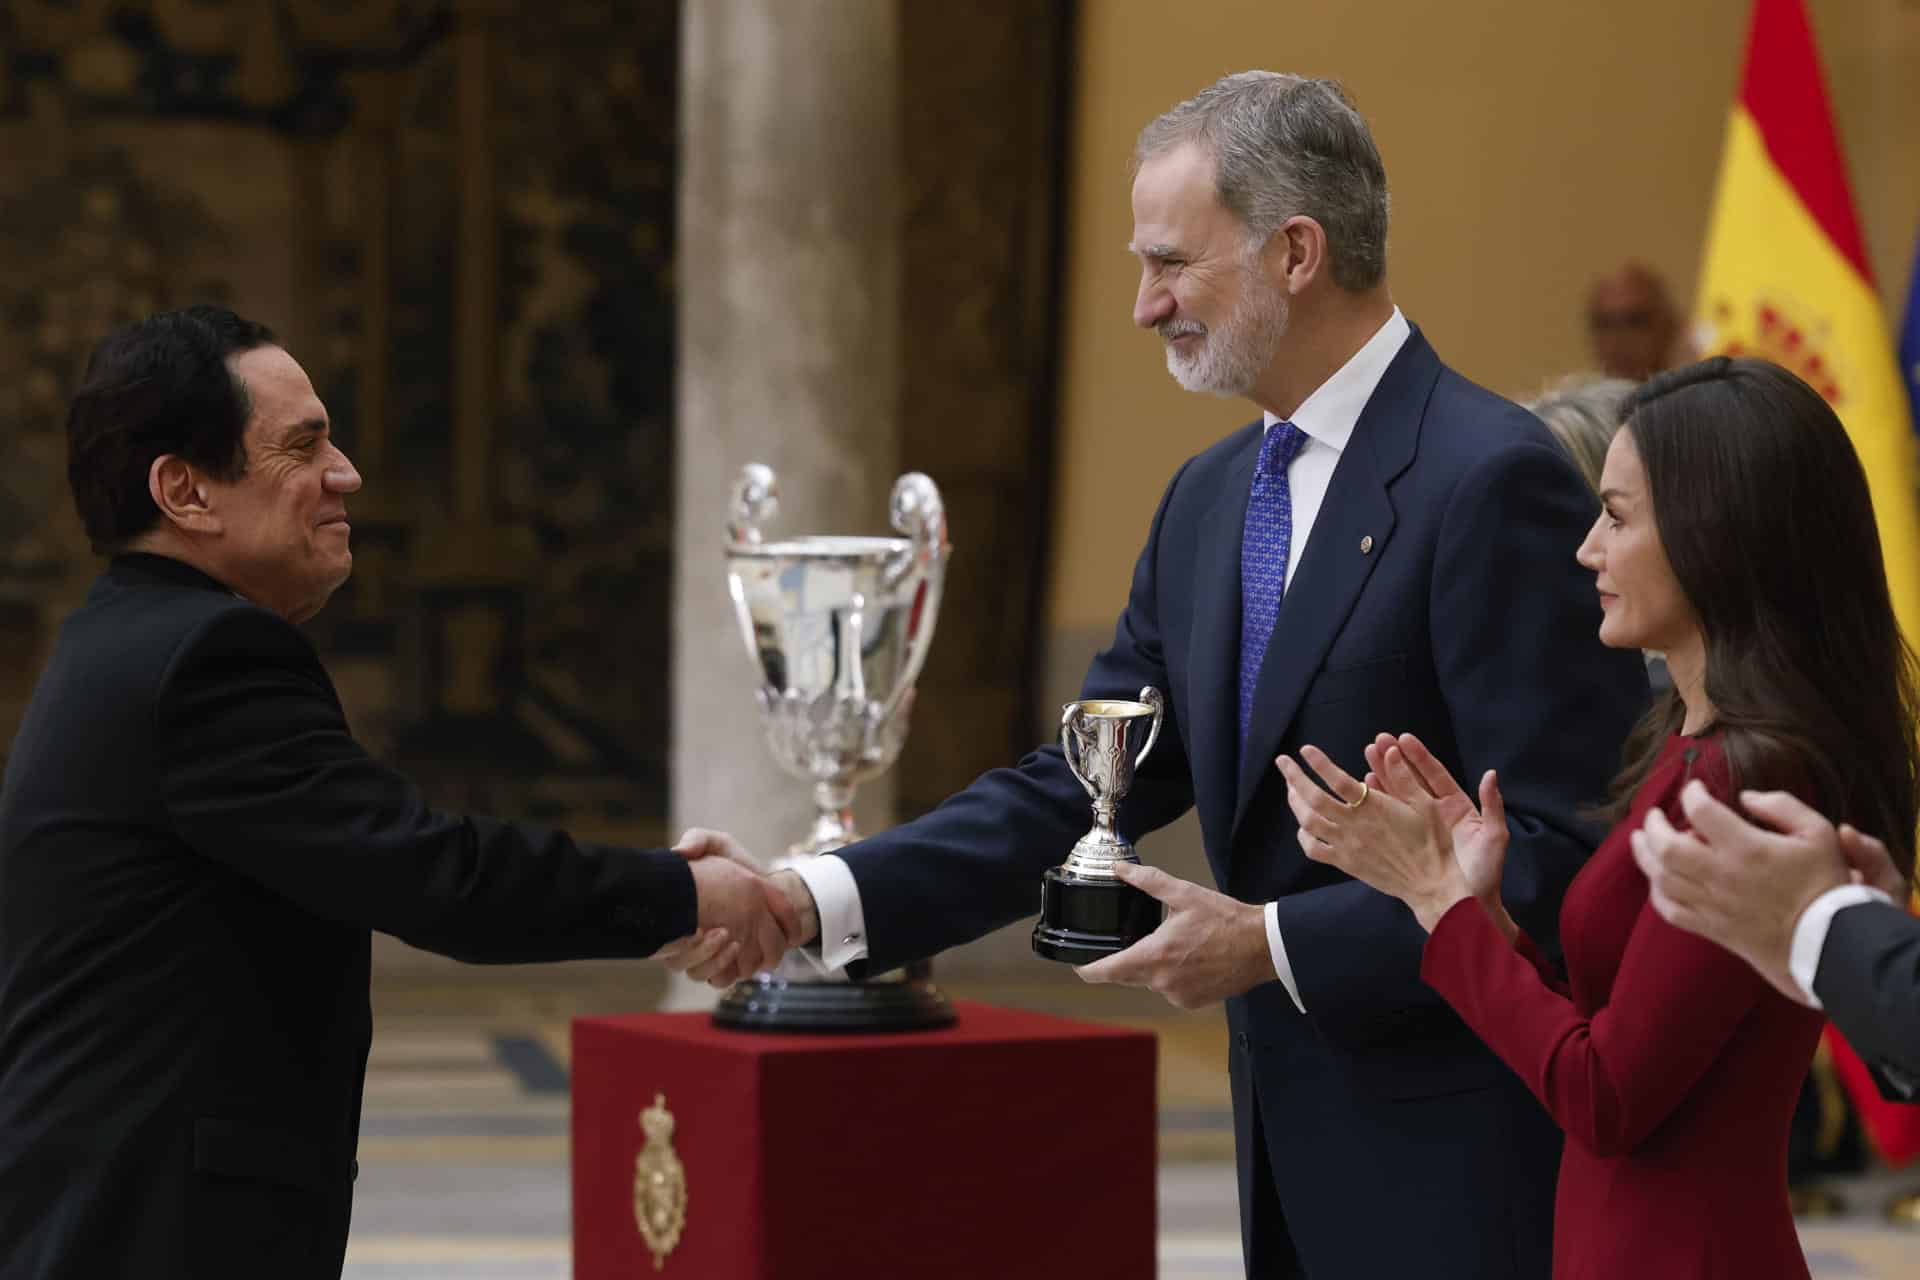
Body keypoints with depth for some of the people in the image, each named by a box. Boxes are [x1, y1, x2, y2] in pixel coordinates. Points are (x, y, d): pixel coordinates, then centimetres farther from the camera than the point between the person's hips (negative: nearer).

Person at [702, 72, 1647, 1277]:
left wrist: (1275, 945, -17)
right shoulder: (1210, 497, 11)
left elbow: (1556, 852, -18)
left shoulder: (1493, 479, -15)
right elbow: (1081, 790, 9)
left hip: (1454, 1168, -8)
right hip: (1293, 1142, 8)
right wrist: (820, 899, -3)